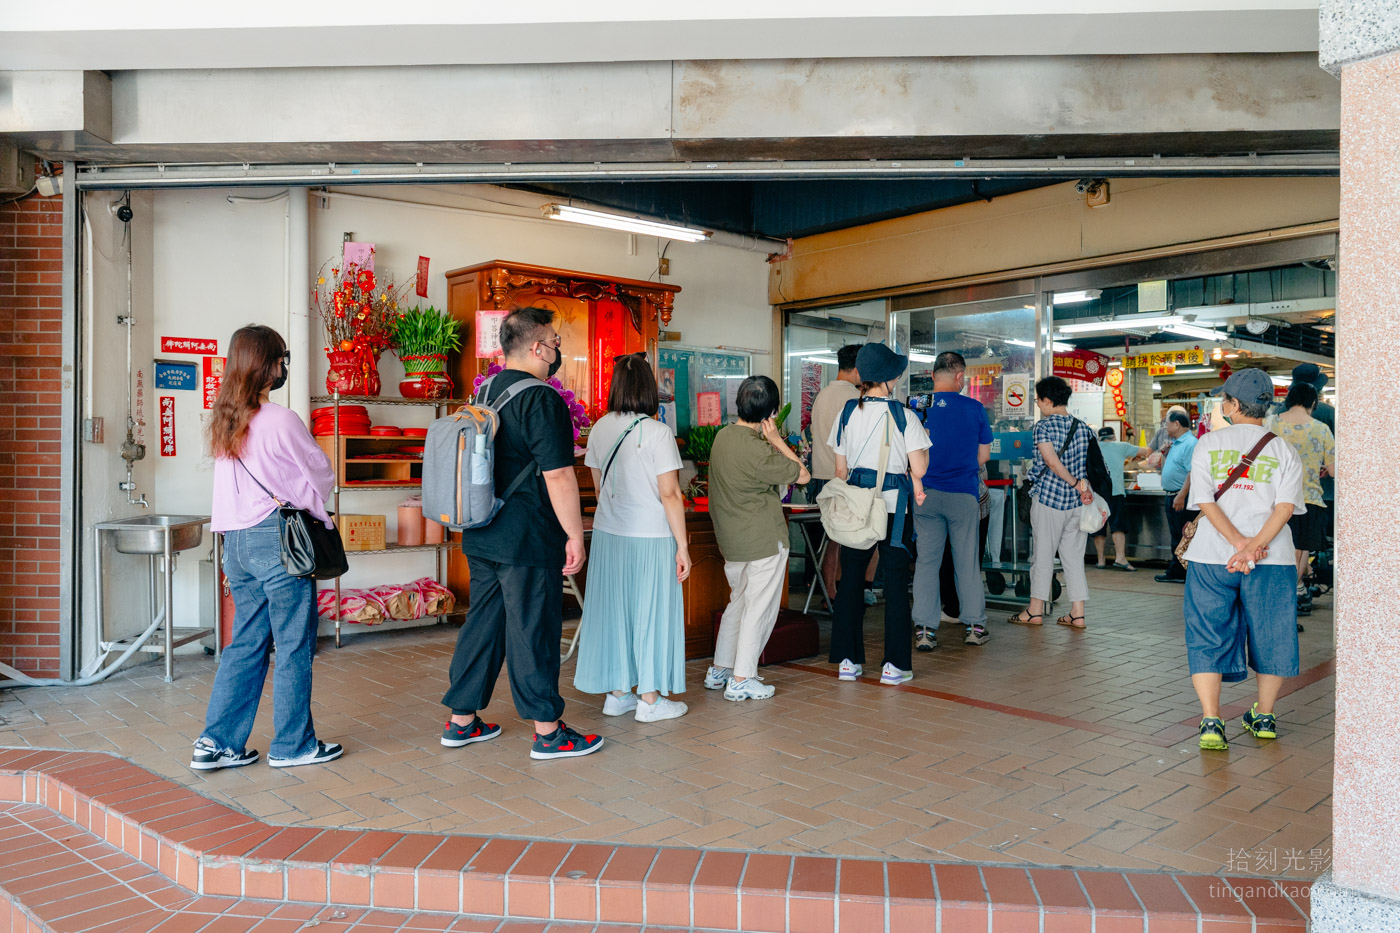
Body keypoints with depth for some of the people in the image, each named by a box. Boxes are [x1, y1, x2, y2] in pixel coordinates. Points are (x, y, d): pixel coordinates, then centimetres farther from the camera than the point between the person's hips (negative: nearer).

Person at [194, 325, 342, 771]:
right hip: (279, 538, -7)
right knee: (294, 645, 4)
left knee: (246, 642, 15)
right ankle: (292, 744, 14)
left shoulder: (223, 421, 7)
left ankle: (216, 742, 16)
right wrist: (299, 497, 13)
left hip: (236, 539, 7)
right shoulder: (281, 421, -15)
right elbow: (323, 475, -4)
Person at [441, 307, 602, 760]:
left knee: (482, 622, 15)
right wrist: (575, 535, -12)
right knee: (533, 630, 0)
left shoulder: (484, 392, 12)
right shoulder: (541, 399, -16)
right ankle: (548, 732, 11)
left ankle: (461, 721, 24)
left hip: (481, 536, 8)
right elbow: (558, 475, -19)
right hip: (528, 539, -8)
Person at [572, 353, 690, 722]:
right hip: (651, 536, -5)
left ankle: (616, 694, 23)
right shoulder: (657, 432, -13)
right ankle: (650, 700, 14)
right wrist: (682, 546, -8)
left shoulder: (599, 429, 2)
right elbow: (670, 494, -14)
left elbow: (599, 486, 12)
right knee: (651, 612, 6)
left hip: (608, 534, 5)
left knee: (613, 609, 13)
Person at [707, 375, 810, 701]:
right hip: (764, 539, -8)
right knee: (760, 606, 4)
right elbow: (803, 475, -13)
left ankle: (719, 669, 26)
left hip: (730, 537, 8)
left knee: (739, 600, 21)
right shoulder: (758, 450, -24)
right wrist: (776, 439, -11)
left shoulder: (723, 436, 3)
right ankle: (741, 679, 9)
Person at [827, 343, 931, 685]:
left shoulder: (847, 413, 2)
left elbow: (840, 468, 6)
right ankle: (894, 665, 7)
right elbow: (919, 468, -9)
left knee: (850, 578, 11)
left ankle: (848, 660, 15)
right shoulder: (903, 416, -8)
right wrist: (922, 442, 9)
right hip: (894, 505, -3)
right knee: (895, 582, 4)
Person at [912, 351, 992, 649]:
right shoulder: (974, 408, -3)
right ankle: (975, 626, 17)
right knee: (967, 561, 9)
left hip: (926, 493, 1)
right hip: (964, 494, -1)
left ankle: (924, 628, 4)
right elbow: (984, 455, 5)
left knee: (926, 560, 5)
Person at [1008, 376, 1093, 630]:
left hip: (1049, 497, -5)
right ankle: (1078, 613, 10)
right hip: (1078, 502, 5)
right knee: (1074, 556, 9)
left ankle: (1035, 610, 12)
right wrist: (1082, 483, 9)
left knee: (1043, 554, 4)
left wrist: (1075, 483, -13)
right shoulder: (1083, 427, 7)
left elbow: (1052, 461, -20)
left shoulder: (1043, 427, -10)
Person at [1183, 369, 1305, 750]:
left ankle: (1211, 721, -4)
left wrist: (1240, 543, -11)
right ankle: (1265, 716, 29)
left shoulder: (1208, 443, 4)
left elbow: (1205, 500, -7)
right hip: (1271, 560, 1)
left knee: (1208, 638, 4)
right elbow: (1285, 506, -8)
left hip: (1211, 557, -1)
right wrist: (1255, 546, -14)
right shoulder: (1285, 450, 6)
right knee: (1269, 634, 16)